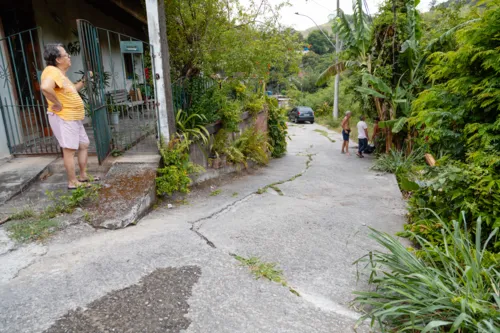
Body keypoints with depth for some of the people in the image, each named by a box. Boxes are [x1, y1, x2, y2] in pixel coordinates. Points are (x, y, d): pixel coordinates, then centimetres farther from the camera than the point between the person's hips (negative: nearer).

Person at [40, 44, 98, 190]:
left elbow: (71, 90, 30)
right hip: (63, 119, -10)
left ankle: (83, 176, 27)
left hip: (73, 118, 10)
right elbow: (45, 87, -39)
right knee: (69, 150, -3)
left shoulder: (60, 73, 15)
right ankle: (73, 182, 7)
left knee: (84, 145, 16)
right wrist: (57, 104, -26)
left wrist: (84, 80, 22)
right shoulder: (52, 71, -18)